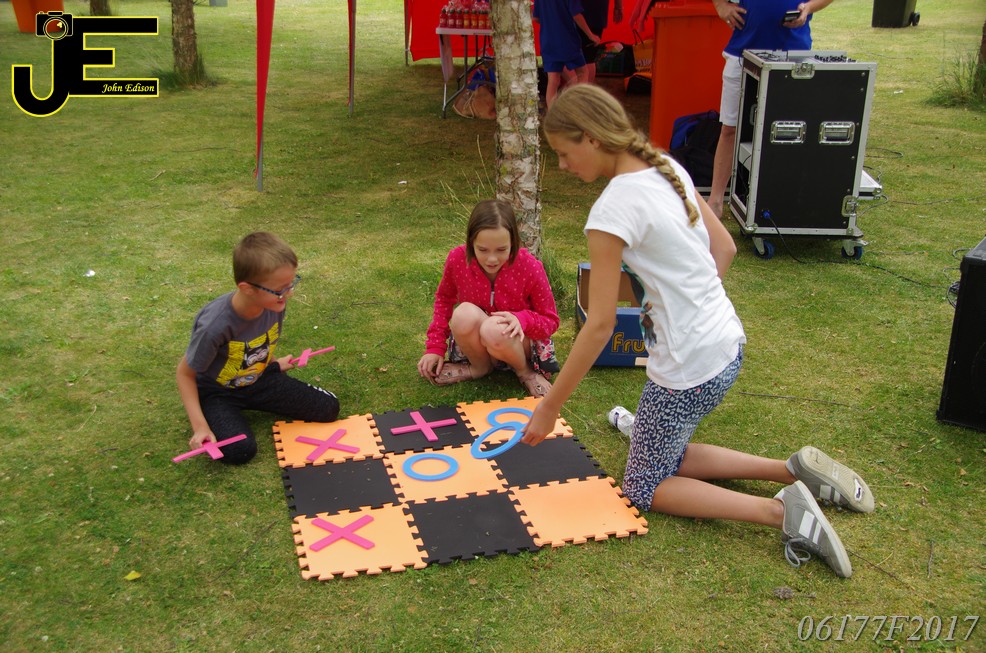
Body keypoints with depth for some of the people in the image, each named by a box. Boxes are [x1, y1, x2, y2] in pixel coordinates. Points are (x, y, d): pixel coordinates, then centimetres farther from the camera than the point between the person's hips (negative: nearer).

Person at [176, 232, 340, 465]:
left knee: (328, 408, -5)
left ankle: (251, 402, 13)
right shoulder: (215, 325, -35)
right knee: (240, 450, -30)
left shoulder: (275, 303, -20)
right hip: (217, 391, -5)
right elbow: (185, 374, -20)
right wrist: (200, 426, -25)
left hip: (258, 378, 5)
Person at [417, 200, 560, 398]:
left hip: (519, 340, -2)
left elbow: (551, 321, -10)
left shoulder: (530, 268, -22)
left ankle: (525, 371, -5)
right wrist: (435, 347, -1)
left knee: (494, 330, -38)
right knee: (464, 313, -32)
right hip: (476, 343, 2)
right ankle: (479, 366, -3)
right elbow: (444, 298, 6)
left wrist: (521, 319, -32)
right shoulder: (457, 259, -16)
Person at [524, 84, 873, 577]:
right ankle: (794, 470, 14)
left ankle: (780, 511, -4)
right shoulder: (668, 169, 3)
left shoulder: (613, 210, -22)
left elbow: (600, 325, -20)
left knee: (644, 487, 12)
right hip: (727, 343, 9)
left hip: (688, 368, -9)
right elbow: (724, 248, 11)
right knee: (665, 458, 25)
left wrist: (550, 407, -12)